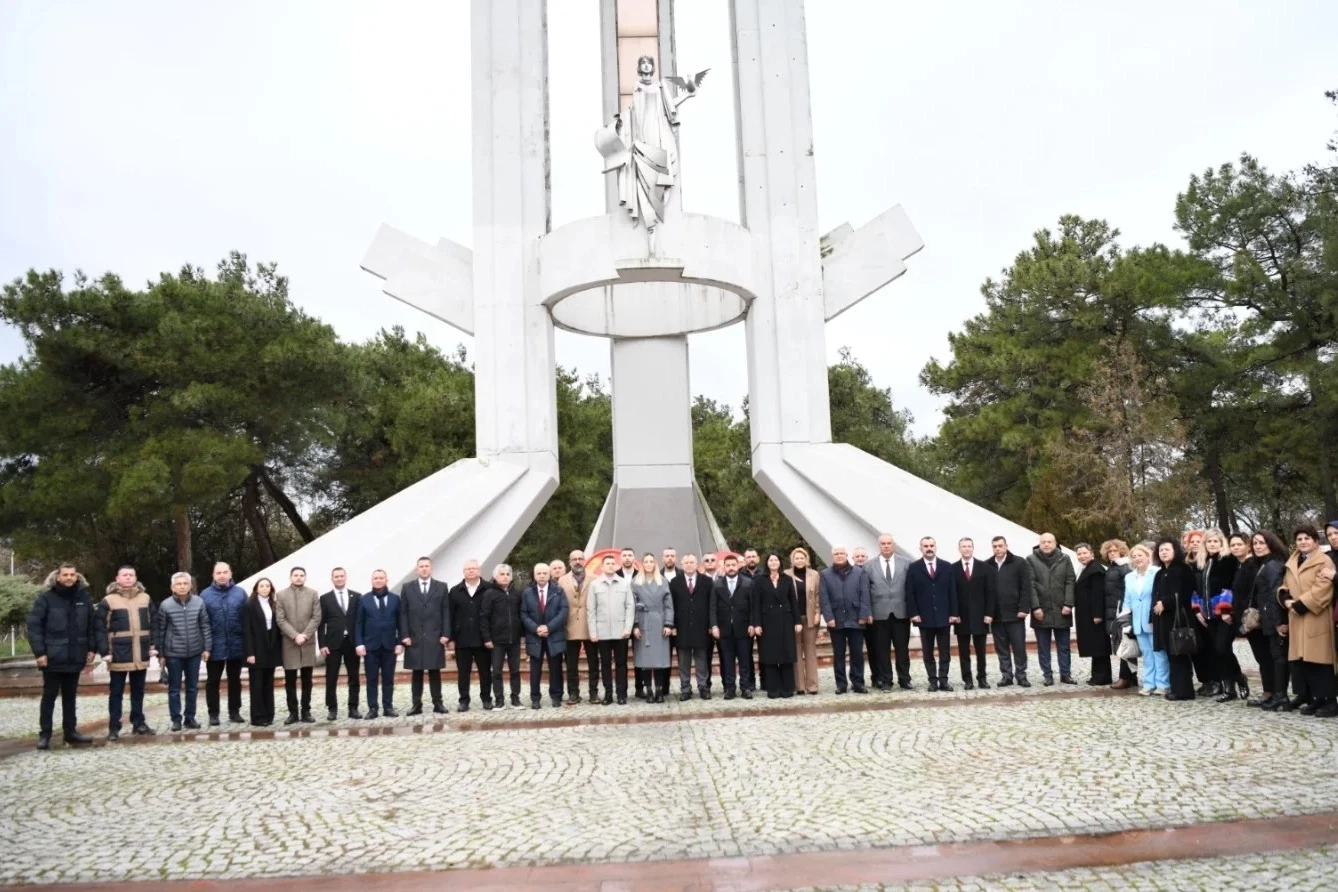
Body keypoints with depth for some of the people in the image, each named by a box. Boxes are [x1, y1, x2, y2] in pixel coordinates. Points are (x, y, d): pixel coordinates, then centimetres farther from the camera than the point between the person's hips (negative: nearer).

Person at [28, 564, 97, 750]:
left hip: (75, 657, 4)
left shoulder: (84, 597, 6)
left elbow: (91, 624, 10)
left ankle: (70, 732, 19)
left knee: (70, 696, 13)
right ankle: (44, 734, 11)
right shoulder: (45, 598, -6)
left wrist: (91, 648, 4)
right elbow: (34, 625, -9)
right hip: (53, 657, -4)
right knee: (49, 696, 4)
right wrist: (39, 652, -14)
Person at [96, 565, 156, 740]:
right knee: (116, 692, 4)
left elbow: (153, 623, 10)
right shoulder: (108, 601, -4)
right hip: (119, 654, -3)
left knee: (138, 690, 13)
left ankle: (138, 722, 22)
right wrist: (104, 651, -12)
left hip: (141, 654, 4)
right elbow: (100, 627, -6)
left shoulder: (145, 598, 8)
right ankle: (113, 727, 9)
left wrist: (153, 645, 2)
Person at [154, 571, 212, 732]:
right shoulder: (165, 605, -8)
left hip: (194, 652, 2)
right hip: (173, 653, -2)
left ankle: (190, 718, 21)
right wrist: (160, 653, -1)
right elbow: (159, 630, -2)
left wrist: (206, 648, 0)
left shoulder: (199, 602, -4)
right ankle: (176, 719, 17)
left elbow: (205, 627, 2)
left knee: (192, 688, 10)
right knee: (174, 688, 7)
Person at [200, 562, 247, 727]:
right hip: (214, 646, -1)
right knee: (213, 681, 7)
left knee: (235, 680, 11)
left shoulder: (240, 592, 1)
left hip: (236, 645, 1)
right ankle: (213, 713, 15)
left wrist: (247, 642, -4)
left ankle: (234, 712, 20)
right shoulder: (205, 594, -2)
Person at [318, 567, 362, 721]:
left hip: (352, 643, 1)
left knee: (354, 678, 4)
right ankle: (332, 709, 9)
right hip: (333, 643, -1)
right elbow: (321, 624, 1)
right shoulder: (325, 598, 4)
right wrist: (322, 645, -7)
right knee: (331, 679, 2)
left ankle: (353, 708, 10)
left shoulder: (357, 597, 6)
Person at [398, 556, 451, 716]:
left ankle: (438, 704, 9)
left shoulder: (441, 587, 7)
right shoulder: (407, 587, 7)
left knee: (435, 672, 4)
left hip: (435, 637, 0)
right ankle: (416, 704, 8)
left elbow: (446, 612, 3)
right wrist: (404, 635, -5)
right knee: (417, 673, 4)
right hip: (414, 637, 0)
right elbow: (403, 613, 3)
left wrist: (445, 634, -5)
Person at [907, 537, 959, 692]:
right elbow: (910, 593, -1)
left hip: (944, 616, 1)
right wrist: (914, 613, -9)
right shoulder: (913, 568, 2)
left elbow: (952, 592, 4)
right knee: (928, 652, 4)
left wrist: (953, 613, -3)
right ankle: (933, 681, 10)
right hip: (924, 617, -1)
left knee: (945, 652, 4)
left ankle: (943, 681, 10)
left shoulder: (946, 567, 7)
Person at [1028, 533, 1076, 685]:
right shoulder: (1031, 560, 1)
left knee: (1063, 645, 8)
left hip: (1061, 610, 1)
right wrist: (1035, 607, -11)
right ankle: (1047, 674, 11)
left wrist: (1068, 604, -8)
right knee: (1043, 647, 4)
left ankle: (1065, 673, 15)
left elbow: (1070, 582, 2)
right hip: (1041, 611, -1)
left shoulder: (1065, 559, 7)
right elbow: (1030, 585, -4)